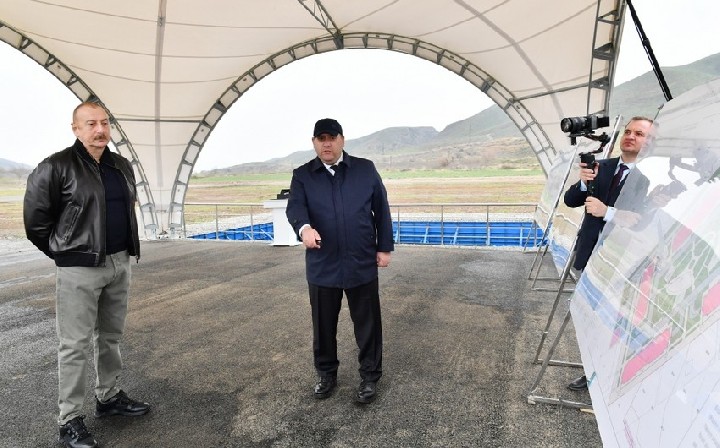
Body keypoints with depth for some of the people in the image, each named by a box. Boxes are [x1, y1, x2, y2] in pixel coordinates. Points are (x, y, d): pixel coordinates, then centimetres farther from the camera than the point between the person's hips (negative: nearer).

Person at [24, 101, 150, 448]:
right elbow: (35, 217, -7)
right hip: (79, 269, -6)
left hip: (120, 264, 7)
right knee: (75, 345, 1)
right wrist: (63, 252, 1)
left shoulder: (122, 166, 9)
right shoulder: (56, 167, -11)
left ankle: (108, 397, 33)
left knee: (111, 337, 17)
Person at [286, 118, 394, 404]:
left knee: (367, 324, 9)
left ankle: (370, 375, 27)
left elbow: (381, 209, 6)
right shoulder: (302, 175, 3)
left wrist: (384, 247, 2)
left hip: (362, 264, 0)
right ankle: (326, 373, 33)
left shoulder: (366, 169, 3)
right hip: (322, 266, 1)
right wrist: (304, 227, -36)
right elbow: (295, 207, -13)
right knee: (323, 325, 14)